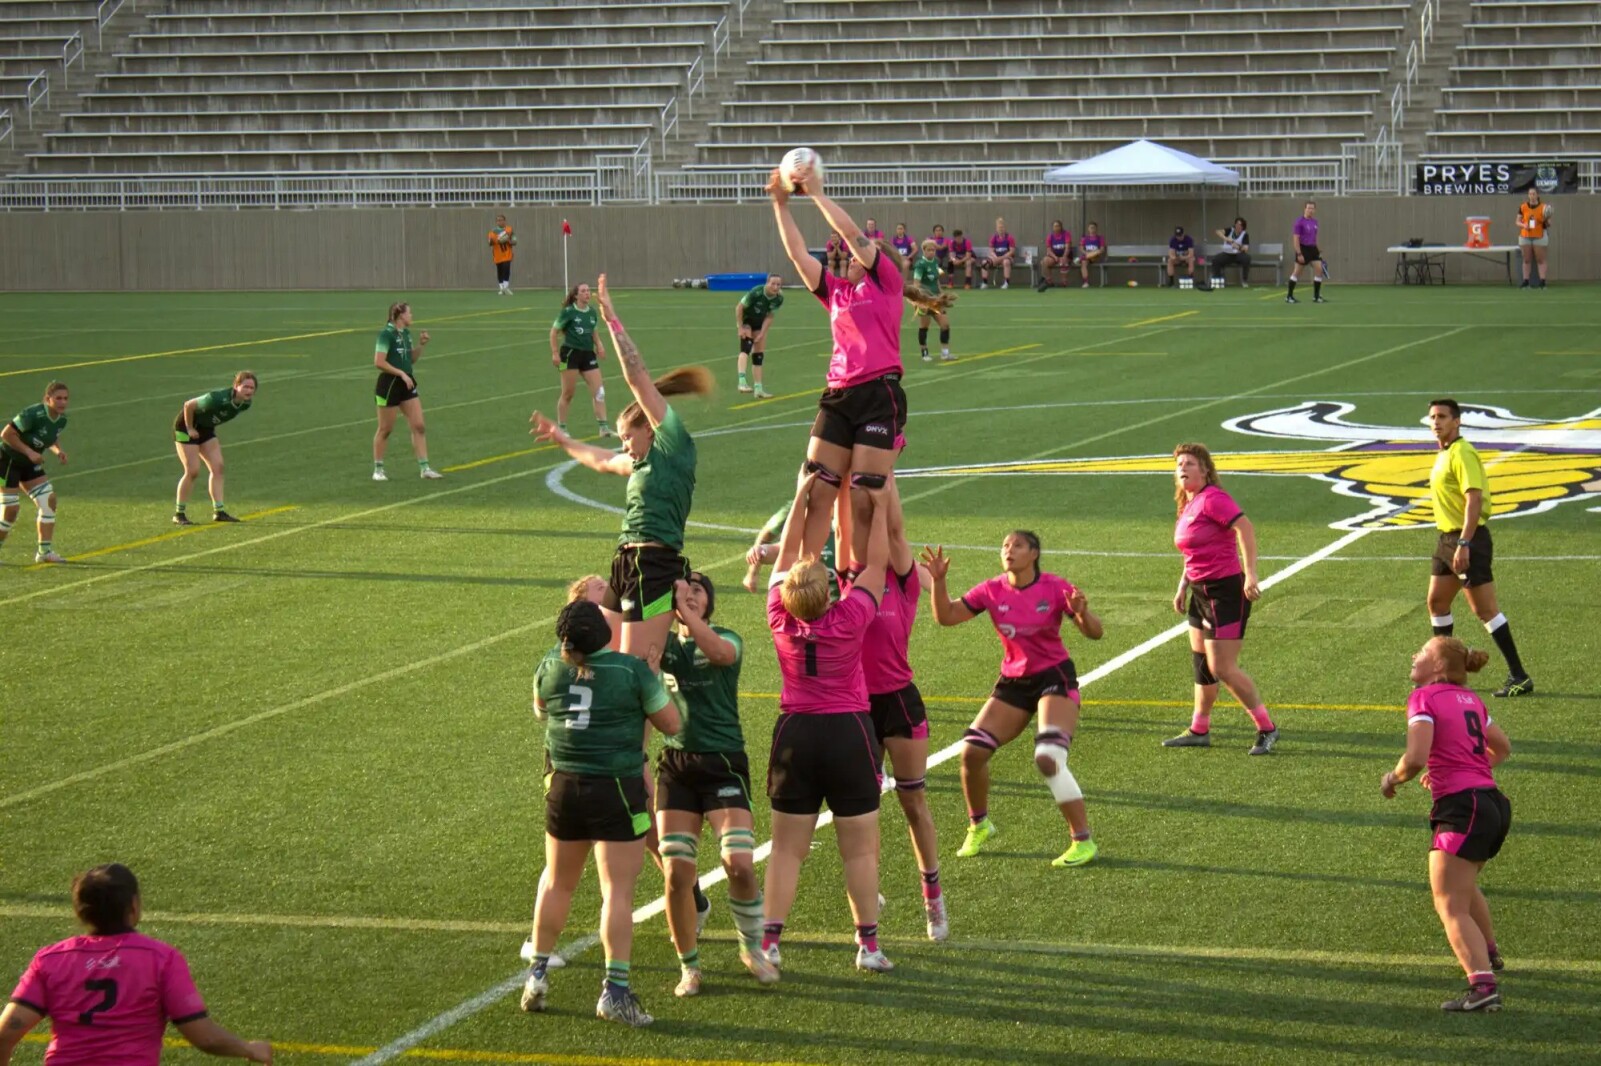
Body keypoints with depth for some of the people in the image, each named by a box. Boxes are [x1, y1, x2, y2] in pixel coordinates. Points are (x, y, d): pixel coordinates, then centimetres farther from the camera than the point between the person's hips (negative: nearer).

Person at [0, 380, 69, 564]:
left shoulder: (62, 419, -3)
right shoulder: (33, 415, -28)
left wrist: (58, 450, -4)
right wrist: (29, 452, -29)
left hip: (29, 463, 8)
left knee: (49, 500, -2)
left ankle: (45, 551, 5)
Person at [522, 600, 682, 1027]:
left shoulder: (550, 666, 0)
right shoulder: (634, 670, -12)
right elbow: (671, 723, -3)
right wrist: (652, 679, 10)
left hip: (564, 787, 4)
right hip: (617, 790, -4)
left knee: (557, 882, 21)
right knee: (617, 891, -4)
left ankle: (538, 973, 25)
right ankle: (615, 991, -9)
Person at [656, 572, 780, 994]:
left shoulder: (726, 638, 1)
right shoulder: (666, 643, 11)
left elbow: (721, 652, -23)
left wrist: (686, 612, -26)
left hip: (723, 762, -2)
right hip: (675, 765, 3)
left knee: (740, 865, -14)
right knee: (677, 873, -5)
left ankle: (752, 949, 12)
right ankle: (689, 967, 12)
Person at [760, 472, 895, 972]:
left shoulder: (781, 619, -8)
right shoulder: (849, 619, -15)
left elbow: (786, 555, 6)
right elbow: (876, 563, -1)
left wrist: (801, 499, 13)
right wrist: (880, 506, 10)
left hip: (795, 735, 2)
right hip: (849, 734, -2)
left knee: (787, 847, 7)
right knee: (859, 849, 5)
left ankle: (769, 941, 1)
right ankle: (869, 944, 8)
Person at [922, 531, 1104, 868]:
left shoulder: (1055, 588, -12)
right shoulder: (992, 591, -2)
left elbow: (1094, 633, -12)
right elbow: (946, 616, -3)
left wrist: (1082, 612, -33)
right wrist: (938, 581, -18)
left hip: (1054, 677, -5)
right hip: (1013, 681, 5)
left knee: (1048, 759, -23)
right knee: (972, 751, -5)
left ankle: (1083, 841, -11)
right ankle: (979, 826, 20)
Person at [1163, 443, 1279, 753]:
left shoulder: (1212, 498, -16)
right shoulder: (1187, 505, 13)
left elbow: (1245, 527, -27)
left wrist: (1250, 575, -32)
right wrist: (1183, 586, 22)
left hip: (1225, 591, -10)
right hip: (1200, 592, 10)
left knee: (1222, 669, -9)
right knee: (1202, 665, 17)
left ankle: (1267, 729, 0)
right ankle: (1199, 731, 28)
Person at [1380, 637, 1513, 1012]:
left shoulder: (1425, 697, -8)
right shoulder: (1470, 699, 16)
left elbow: (1415, 758, -20)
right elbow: (1502, 747, 29)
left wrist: (1392, 779, -1)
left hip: (1460, 808, -9)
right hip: (1493, 804, 9)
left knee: (1451, 907, -9)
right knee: (1464, 886, 33)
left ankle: (1483, 985, -23)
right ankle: (1487, 953, 51)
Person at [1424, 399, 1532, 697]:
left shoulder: (1462, 454, -16)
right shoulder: (1444, 454, 14)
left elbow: (1474, 499, -23)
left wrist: (1464, 544, -28)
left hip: (1468, 539, -10)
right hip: (1448, 538, 10)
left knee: (1485, 609, -9)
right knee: (1436, 603, 15)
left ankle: (1519, 677, -6)